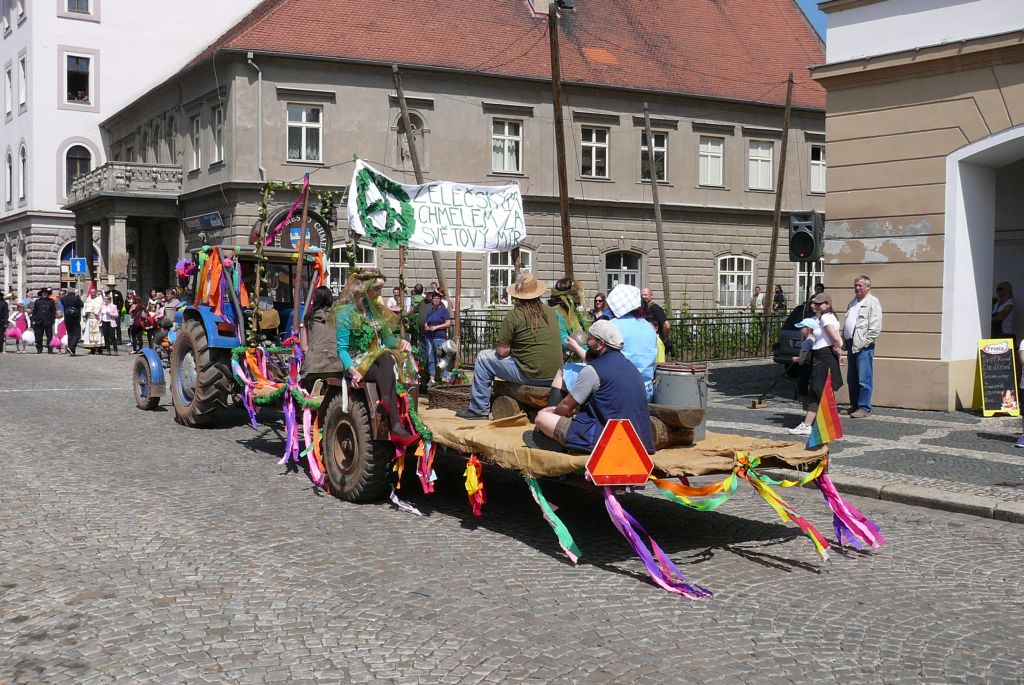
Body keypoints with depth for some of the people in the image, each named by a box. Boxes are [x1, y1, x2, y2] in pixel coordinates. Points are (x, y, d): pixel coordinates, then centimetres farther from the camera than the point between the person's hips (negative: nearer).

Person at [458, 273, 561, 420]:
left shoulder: (514, 315, -9)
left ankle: (479, 409, 16)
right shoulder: (551, 313, 6)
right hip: (555, 376, 6)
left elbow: (502, 351, -7)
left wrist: (502, 345, 16)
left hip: (530, 375, -6)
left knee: (483, 358, 12)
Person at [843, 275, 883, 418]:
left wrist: (862, 343, -15)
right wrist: (844, 341, 10)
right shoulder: (852, 302, 19)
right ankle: (854, 405, 20)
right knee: (851, 379, 12)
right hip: (851, 345, 8)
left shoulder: (873, 303, -6)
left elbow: (876, 328, -13)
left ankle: (864, 407, -3)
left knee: (864, 379, -6)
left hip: (864, 346, -8)